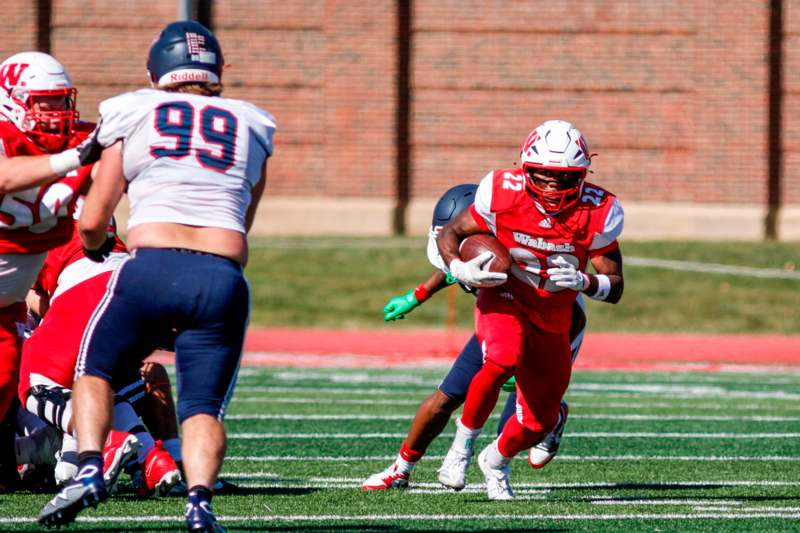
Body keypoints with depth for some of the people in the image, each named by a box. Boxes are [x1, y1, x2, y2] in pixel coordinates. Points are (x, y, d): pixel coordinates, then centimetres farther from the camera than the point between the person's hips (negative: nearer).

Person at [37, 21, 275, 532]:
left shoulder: (132, 117, 14)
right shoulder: (250, 129, 20)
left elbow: (92, 223, 15)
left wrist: (97, 249, 37)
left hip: (151, 266, -1)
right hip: (224, 276, 1)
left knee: (95, 370, 20)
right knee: (203, 406, 8)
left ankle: (89, 468, -2)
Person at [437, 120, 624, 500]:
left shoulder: (597, 214, -17)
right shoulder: (504, 194, -20)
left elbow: (614, 289, -11)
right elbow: (449, 234, -5)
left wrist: (584, 282, -34)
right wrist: (461, 270, -26)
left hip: (552, 319, 3)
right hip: (503, 300, -3)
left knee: (539, 420, 10)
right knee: (503, 361, -36)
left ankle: (496, 462, 45)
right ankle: (463, 442, -12)